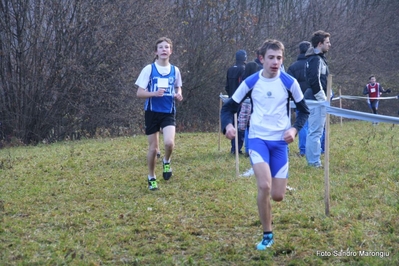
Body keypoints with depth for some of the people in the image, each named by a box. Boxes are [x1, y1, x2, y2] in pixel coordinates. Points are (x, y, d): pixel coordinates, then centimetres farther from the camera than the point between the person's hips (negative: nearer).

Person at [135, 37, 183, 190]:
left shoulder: (175, 70, 5)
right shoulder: (149, 69, -4)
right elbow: (139, 93, -4)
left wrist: (178, 95, -5)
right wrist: (154, 93, -22)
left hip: (169, 113, 1)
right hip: (152, 112, -1)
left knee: (169, 143, -21)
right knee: (153, 148, 3)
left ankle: (166, 162, 12)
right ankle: (151, 178, 22)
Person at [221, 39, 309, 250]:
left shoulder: (289, 82, -3)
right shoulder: (251, 82, -4)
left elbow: (304, 110, 9)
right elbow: (229, 107, 5)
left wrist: (294, 129, -9)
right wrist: (228, 125, -15)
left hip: (280, 141, 1)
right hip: (257, 138, -1)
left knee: (277, 196, -3)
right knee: (264, 187, -22)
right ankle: (267, 235, -6)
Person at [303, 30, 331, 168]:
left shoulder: (317, 58, 18)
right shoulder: (316, 59, -14)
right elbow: (314, 81, -23)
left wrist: (324, 97, 19)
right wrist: (322, 98, -18)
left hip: (314, 100, 11)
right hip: (317, 101, -11)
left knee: (313, 131, 14)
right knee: (315, 132, -8)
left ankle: (312, 160, 21)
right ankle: (314, 162, -6)